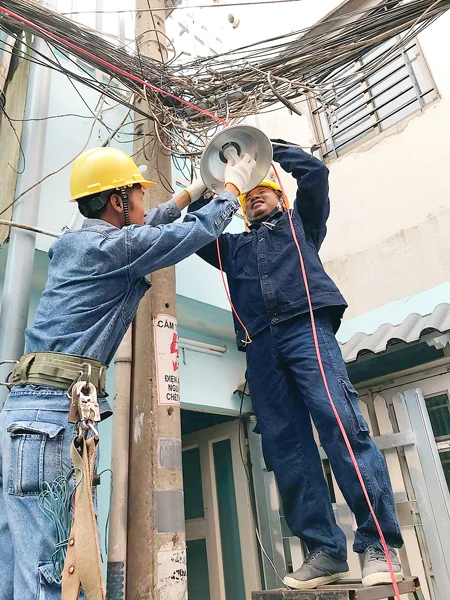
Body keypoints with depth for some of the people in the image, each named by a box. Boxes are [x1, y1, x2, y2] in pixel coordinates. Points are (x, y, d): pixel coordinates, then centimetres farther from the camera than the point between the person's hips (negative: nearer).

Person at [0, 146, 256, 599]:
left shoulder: (73, 243, 20)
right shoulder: (113, 247, -6)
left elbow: (142, 229, 37)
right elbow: (198, 231, 2)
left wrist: (191, 192, 47)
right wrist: (232, 187, 22)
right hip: (54, 411, -10)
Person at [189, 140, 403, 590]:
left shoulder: (299, 222, 28)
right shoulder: (234, 245, 34)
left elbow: (314, 172, 18)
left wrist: (268, 145, 28)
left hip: (305, 328, -3)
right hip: (259, 346, 4)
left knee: (343, 426, -18)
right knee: (284, 446, -6)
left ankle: (378, 544, -14)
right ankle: (324, 550, -3)